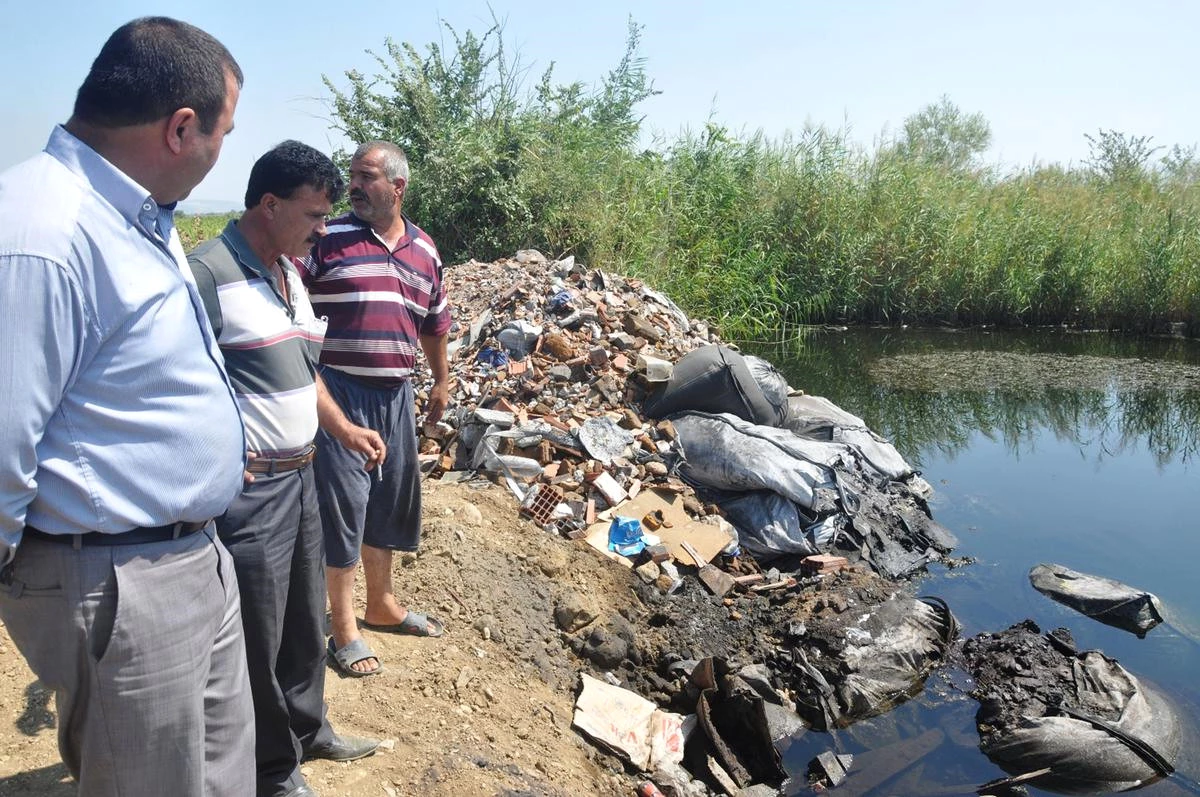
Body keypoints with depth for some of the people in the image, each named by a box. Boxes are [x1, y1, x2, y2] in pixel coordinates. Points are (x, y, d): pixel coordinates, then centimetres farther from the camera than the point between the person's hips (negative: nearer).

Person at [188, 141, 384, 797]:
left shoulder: (289, 273, 12)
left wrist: (345, 430, 15)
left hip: (299, 478, 9)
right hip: (246, 490, -8)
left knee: (304, 619, 21)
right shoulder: (209, 273, -17)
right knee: (258, 636, 7)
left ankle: (306, 729, 42)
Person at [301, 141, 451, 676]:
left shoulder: (424, 251, 9)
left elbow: (434, 323, 20)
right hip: (338, 390, -5)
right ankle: (344, 629, 12)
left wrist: (442, 380, 24)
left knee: (390, 500, 16)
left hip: (395, 394, 5)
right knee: (342, 502, -1)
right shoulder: (327, 240, -5)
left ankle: (382, 605, 35)